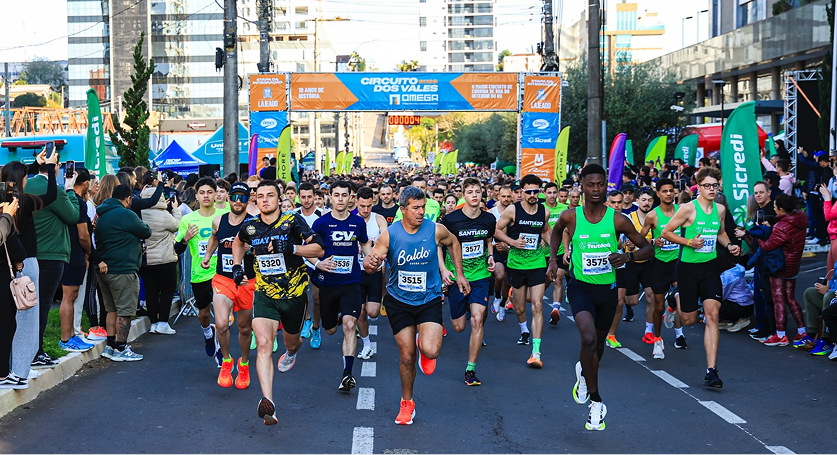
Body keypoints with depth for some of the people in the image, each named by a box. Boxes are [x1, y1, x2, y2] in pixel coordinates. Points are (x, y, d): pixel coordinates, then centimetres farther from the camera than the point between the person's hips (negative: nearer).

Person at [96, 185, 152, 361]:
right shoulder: (126, 214, -14)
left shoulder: (102, 215, 13)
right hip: (122, 269, -9)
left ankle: (110, 346, 21)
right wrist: (141, 225, 15)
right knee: (125, 310, -3)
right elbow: (146, 232, -5)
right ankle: (121, 350, 0)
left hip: (104, 268, 9)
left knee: (112, 309, 17)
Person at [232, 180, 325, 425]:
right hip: (264, 294, 1)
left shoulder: (293, 221, -11)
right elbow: (238, 242, 24)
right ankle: (267, 401, -31)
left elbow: (319, 249, -14)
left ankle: (291, 353, 62)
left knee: (291, 341, 21)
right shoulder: (250, 226, -1)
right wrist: (237, 265, 11)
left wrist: (292, 248, -28)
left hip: (295, 293, -1)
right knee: (263, 344, -21)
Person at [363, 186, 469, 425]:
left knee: (430, 350, -21)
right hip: (399, 301, 1)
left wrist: (460, 275, 12)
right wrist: (370, 263, -36)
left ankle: (424, 346, 18)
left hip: (429, 299, -1)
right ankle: (406, 403, 29)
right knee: (406, 356, 5)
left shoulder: (436, 230, -12)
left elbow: (453, 243, 10)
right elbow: (370, 265, -11)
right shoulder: (389, 234, -13)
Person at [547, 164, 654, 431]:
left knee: (599, 343, 20)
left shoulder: (617, 220, -10)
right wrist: (553, 258, 7)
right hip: (580, 287, -2)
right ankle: (595, 402, -10)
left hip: (607, 289, 2)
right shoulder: (570, 217, -8)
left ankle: (584, 373, 55)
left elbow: (649, 249, -3)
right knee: (589, 339, -25)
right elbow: (556, 231, 17)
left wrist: (627, 257, -22)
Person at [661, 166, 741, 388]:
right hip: (688, 267, -3)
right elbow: (666, 232, -7)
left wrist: (729, 245, 5)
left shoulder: (720, 210, 6)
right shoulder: (688, 209, -11)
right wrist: (689, 242, -19)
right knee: (689, 320, 8)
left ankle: (711, 370, -10)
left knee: (712, 314, -11)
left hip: (710, 267, 4)